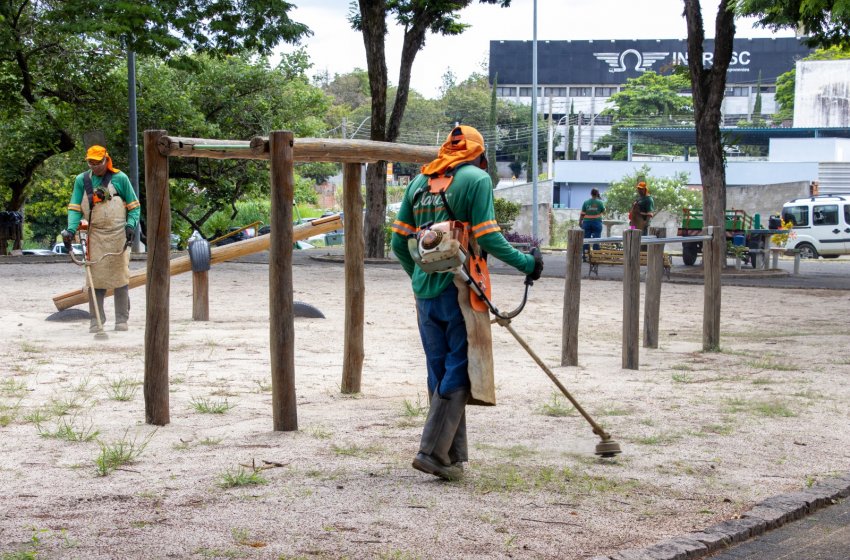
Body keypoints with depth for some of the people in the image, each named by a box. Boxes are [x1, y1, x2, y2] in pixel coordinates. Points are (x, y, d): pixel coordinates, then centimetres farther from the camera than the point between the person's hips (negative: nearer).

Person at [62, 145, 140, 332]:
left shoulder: (120, 179, 0)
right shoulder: (81, 180, 7)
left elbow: (134, 206, 5)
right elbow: (75, 208, 4)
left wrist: (130, 225, -11)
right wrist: (71, 229, -12)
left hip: (118, 235, -2)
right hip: (95, 236, 2)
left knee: (120, 276, 0)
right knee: (95, 277, -1)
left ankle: (122, 319, 8)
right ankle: (96, 320, 6)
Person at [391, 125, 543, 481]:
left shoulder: (419, 181, 14)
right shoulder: (476, 179, -4)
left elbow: (398, 241, 13)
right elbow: (487, 237, -12)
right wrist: (526, 263, -2)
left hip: (425, 289, 6)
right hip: (460, 290, -6)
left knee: (439, 373, 12)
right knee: (458, 372, -2)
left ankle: (452, 457, 16)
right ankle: (434, 451, -9)